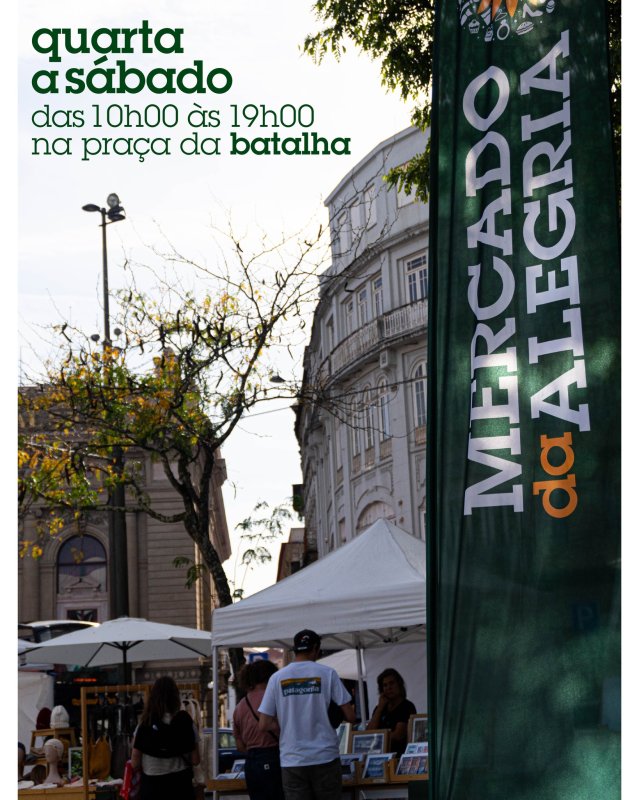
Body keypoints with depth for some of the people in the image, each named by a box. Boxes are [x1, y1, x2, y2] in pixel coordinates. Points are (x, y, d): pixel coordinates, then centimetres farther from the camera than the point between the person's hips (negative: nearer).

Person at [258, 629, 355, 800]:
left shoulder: (277, 678, 2)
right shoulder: (327, 673, -2)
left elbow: (264, 725, 0)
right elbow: (350, 716, -2)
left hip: (292, 761, 1)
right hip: (325, 758, -1)